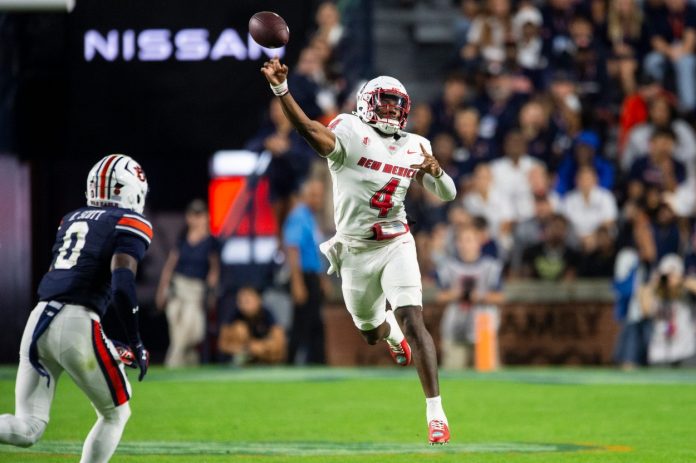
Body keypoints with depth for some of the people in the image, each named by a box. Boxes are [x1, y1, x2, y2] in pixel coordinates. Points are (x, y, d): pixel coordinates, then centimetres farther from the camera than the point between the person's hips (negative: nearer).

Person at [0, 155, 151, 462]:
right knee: (115, 414, 17)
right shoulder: (131, 224, 2)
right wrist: (135, 344, -6)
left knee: (27, 430, 5)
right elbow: (121, 284, -13)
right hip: (76, 326, -6)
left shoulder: (72, 219, 22)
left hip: (38, 321, 6)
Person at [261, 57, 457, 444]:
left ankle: (435, 413, -16)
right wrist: (280, 89, -47)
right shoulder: (351, 132, -10)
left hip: (396, 245, 1)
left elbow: (447, 194, 9)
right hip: (356, 252, -1)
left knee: (413, 322, -16)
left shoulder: (414, 147, 3)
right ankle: (392, 334, 58)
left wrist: (435, 172, -15)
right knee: (372, 333, 17)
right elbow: (313, 133, -31)